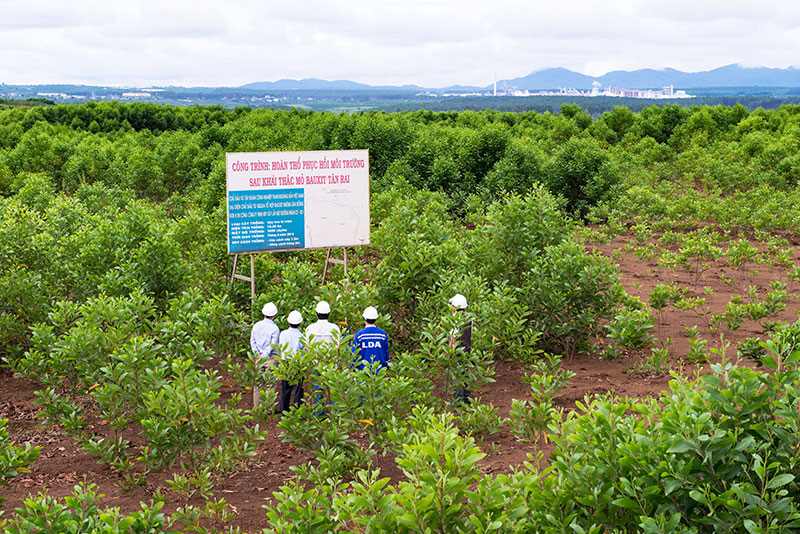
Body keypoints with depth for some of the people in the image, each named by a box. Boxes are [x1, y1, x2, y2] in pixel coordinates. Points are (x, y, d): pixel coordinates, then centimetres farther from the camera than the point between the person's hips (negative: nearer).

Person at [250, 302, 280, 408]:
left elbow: (252, 341, 4)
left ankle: (256, 406, 14)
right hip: (271, 358, -5)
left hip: (259, 357, 5)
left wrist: (258, 355, 0)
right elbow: (272, 345, -13)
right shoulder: (275, 329, -11)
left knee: (257, 383, 10)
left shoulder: (256, 326, 5)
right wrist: (265, 356, -6)